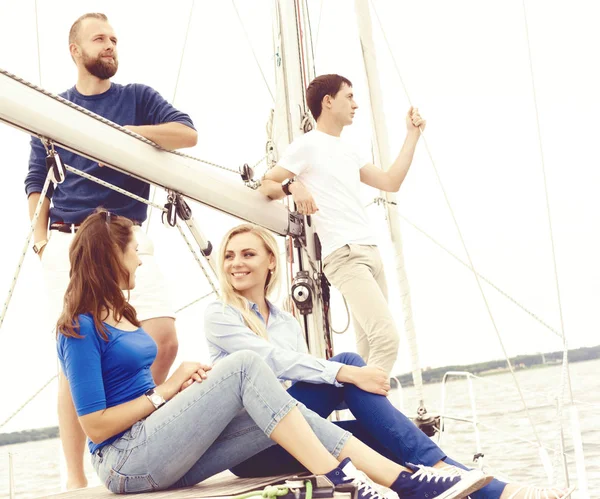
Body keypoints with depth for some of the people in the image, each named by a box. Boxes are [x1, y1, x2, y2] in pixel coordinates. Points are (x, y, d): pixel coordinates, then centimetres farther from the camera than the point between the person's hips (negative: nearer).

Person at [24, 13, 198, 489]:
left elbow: (187, 133, -2)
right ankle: (75, 478, -1)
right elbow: (36, 179, 14)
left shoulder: (138, 97, 13)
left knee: (165, 339, -10)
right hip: (71, 241, -1)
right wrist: (39, 232, 1)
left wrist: (125, 132, -12)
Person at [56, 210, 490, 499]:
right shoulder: (82, 329, -11)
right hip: (126, 461, -9)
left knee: (282, 409, -9)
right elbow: (95, 426, -15)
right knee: (245, 366, -22)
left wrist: (181, 388, 3)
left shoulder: (121, 316, 18)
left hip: (161, 457, 9)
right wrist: (166, 391, -9)